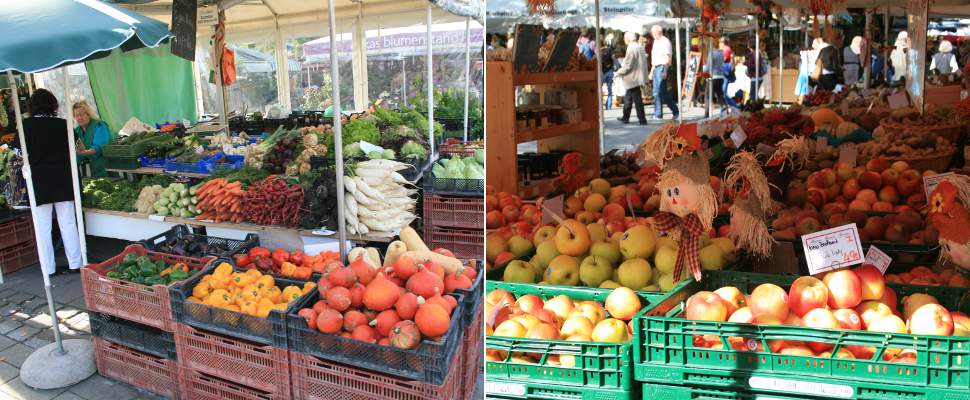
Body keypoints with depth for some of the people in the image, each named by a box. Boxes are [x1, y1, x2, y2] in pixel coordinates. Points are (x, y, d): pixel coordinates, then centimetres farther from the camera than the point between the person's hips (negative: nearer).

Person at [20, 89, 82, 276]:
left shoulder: (26, 125, -8)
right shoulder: (62, 124, -4)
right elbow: (70, 151, 4)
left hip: (38, 181, -1)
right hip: (62, 178, 1)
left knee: (43, 227, 7)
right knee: (68, 223, 9)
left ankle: (49, 269, 11)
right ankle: (75, 264, 13)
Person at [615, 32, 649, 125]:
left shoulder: (631, 48, -19)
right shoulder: (640, 47, 9)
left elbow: (628, 65, -21)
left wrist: (619, 72, -7)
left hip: (633, 77, -10)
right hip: (638, 76, 10)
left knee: (637, 99, -4)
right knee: (628, 98, 18)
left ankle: (642, 120, 0)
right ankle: (625, 118, 26)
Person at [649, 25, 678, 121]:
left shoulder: (665, 41, -9)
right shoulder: (655, 42, 19)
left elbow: (667, 57, -15)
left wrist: (665, 71, -22)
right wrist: (652, 70, 22)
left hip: (662, 67, -9)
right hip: (656, 68, 9)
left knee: (661, 91, -13)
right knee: (656, 92, 7)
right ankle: (658, 114, 10)